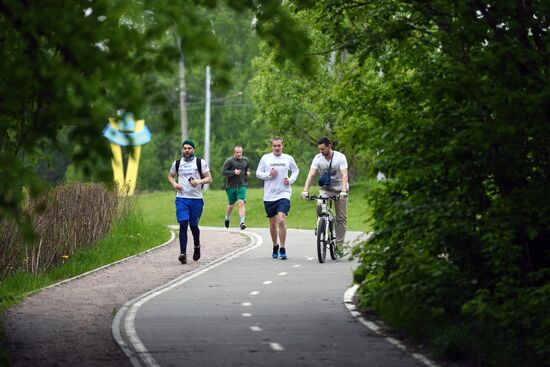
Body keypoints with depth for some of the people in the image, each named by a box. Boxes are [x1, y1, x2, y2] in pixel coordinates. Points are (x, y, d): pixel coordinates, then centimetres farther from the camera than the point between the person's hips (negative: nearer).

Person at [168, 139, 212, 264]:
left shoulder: (200, 162, 2)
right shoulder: (177, 163, 10)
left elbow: (209, 178, 1)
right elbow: (170, 176, 24)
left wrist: (199, 181, -18)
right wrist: (174, 184, 2)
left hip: (196, 199, -1)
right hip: (181, 198, 1)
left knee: (193, 225, 10)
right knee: (183, 224, -13)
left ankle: (197, 246, 38)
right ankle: (183, 253, -18)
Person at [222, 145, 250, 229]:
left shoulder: (245, 160, 8)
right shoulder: (229, 161, -8)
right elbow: (224, 171, -10)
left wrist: (247, 172, 6)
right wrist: (233, 172, -21)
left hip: (242, 185, 2)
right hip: (231, 186, -2)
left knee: (241, 203, -15)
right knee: (231, 205, 12)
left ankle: (242, 222, -22)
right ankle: (227, 218, 40)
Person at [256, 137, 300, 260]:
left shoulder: (288, 158, 4)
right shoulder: (265, 158, 2)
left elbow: (296, 170, 19)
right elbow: (258, 173, 6)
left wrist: (290, 180, 1)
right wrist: (269, 174, -12)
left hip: (284, 195, -2)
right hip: (269, 196, 2)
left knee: (281, 221, -17)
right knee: (272, 224, 11)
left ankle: (282, 250, -10)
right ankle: (275, 246, 32)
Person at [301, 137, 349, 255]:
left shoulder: (340, 157, -16)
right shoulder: (318, 158, -9)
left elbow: (344, 175, -26)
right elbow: (311, 174, -17)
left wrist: (343, 191, -41)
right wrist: (305, 190, -31)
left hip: (340, 189, -2)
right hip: (325, 188, 2)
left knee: (341, 217, -4)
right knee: (319, 206, -29)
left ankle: (339, 244, 0)